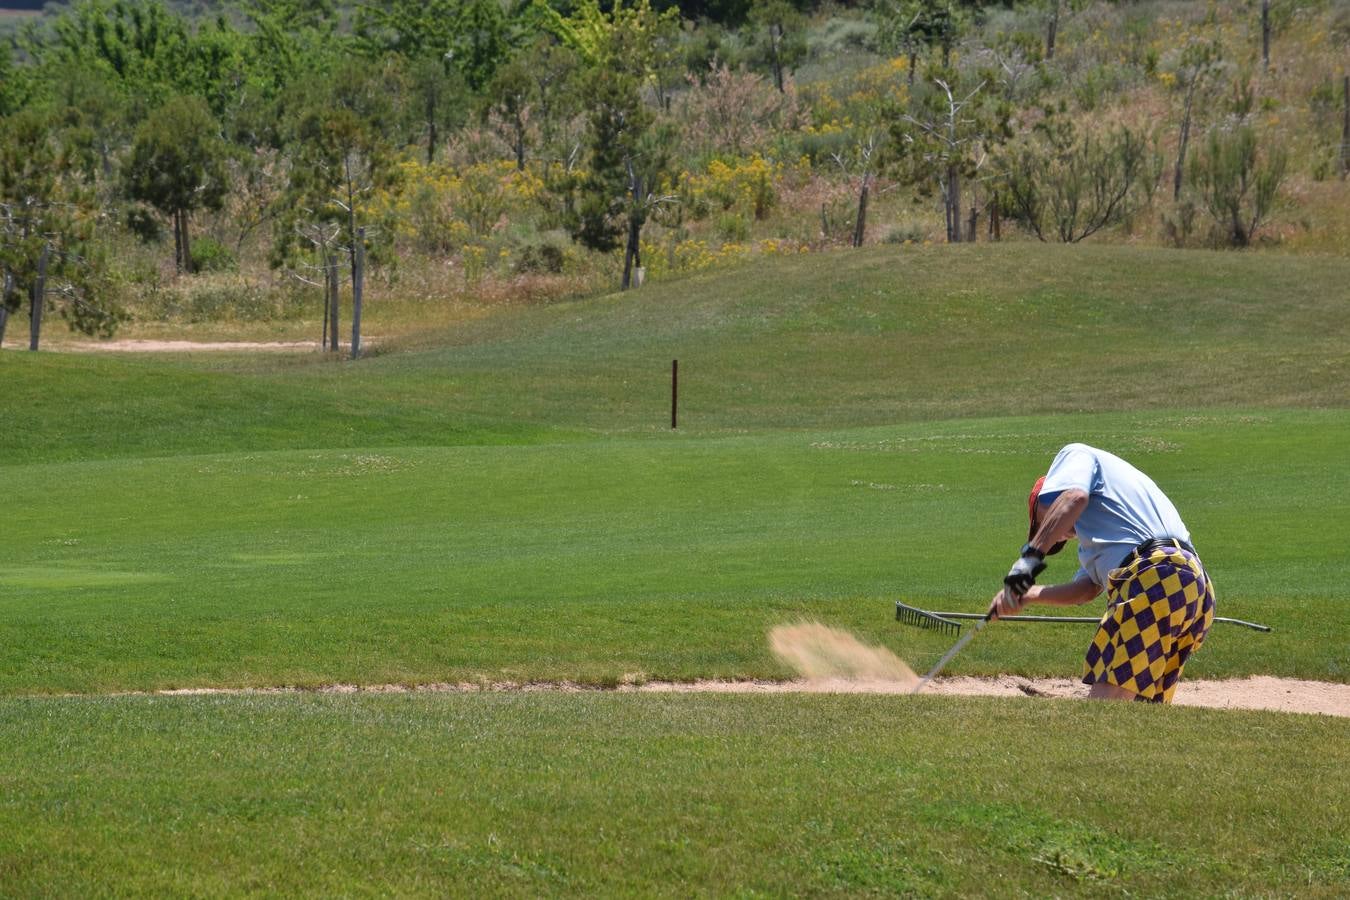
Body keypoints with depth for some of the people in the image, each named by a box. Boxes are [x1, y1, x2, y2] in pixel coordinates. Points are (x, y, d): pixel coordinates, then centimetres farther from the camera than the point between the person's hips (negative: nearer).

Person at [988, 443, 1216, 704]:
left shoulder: (1077, 456, 17)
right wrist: (1027, 595, 16)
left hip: (1152, 578, -10)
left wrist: (1032, 555, -12)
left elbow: (1074, 497, -8)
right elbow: (1086, 589, 27)